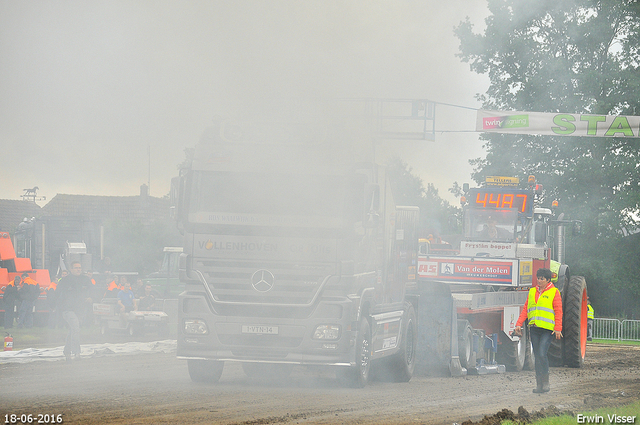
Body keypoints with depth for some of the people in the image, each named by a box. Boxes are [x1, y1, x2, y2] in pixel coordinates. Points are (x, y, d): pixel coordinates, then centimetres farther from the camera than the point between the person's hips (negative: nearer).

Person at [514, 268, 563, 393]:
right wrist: (519, 324, 5)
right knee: (537, 356, 5)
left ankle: (545, 382, -6)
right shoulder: (532, 292, 16)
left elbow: (558, 311, -2)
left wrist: (558, 328, -11)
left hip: (547, 328, -5)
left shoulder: (554, 292, 2)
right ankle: (539, 384, 8)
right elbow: (525, 309, 15)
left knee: (542, 354, -17)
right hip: (534, 328, 5)